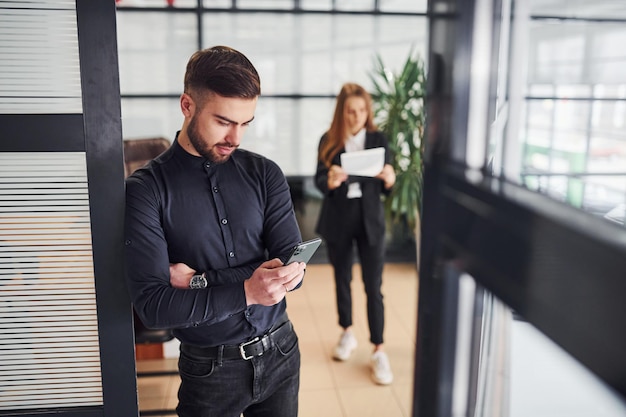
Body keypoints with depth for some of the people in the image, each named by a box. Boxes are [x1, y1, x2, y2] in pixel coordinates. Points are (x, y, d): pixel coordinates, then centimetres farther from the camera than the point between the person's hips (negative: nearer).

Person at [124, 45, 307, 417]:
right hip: (210, 369, -2)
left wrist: (201, 280, -18)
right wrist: (244, 292, -29)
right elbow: (152, 305, -18)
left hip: (281, 352, 3)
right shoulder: (147, 189, -13)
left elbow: (292, 270, -10)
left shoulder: (265, 174, -4)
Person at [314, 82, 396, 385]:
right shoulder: (329, 141, -3)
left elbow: (384, 188, -1)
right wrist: (330, 181, -30)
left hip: (370, 219, -1)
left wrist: (389, 180, -23)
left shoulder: (378, 139, -1)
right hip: (338, 219, 1)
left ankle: (379, 351, 8)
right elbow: (319, 180, -8)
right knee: (342, 280, 15)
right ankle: (347, 334, 35)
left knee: (374, 286, -1)